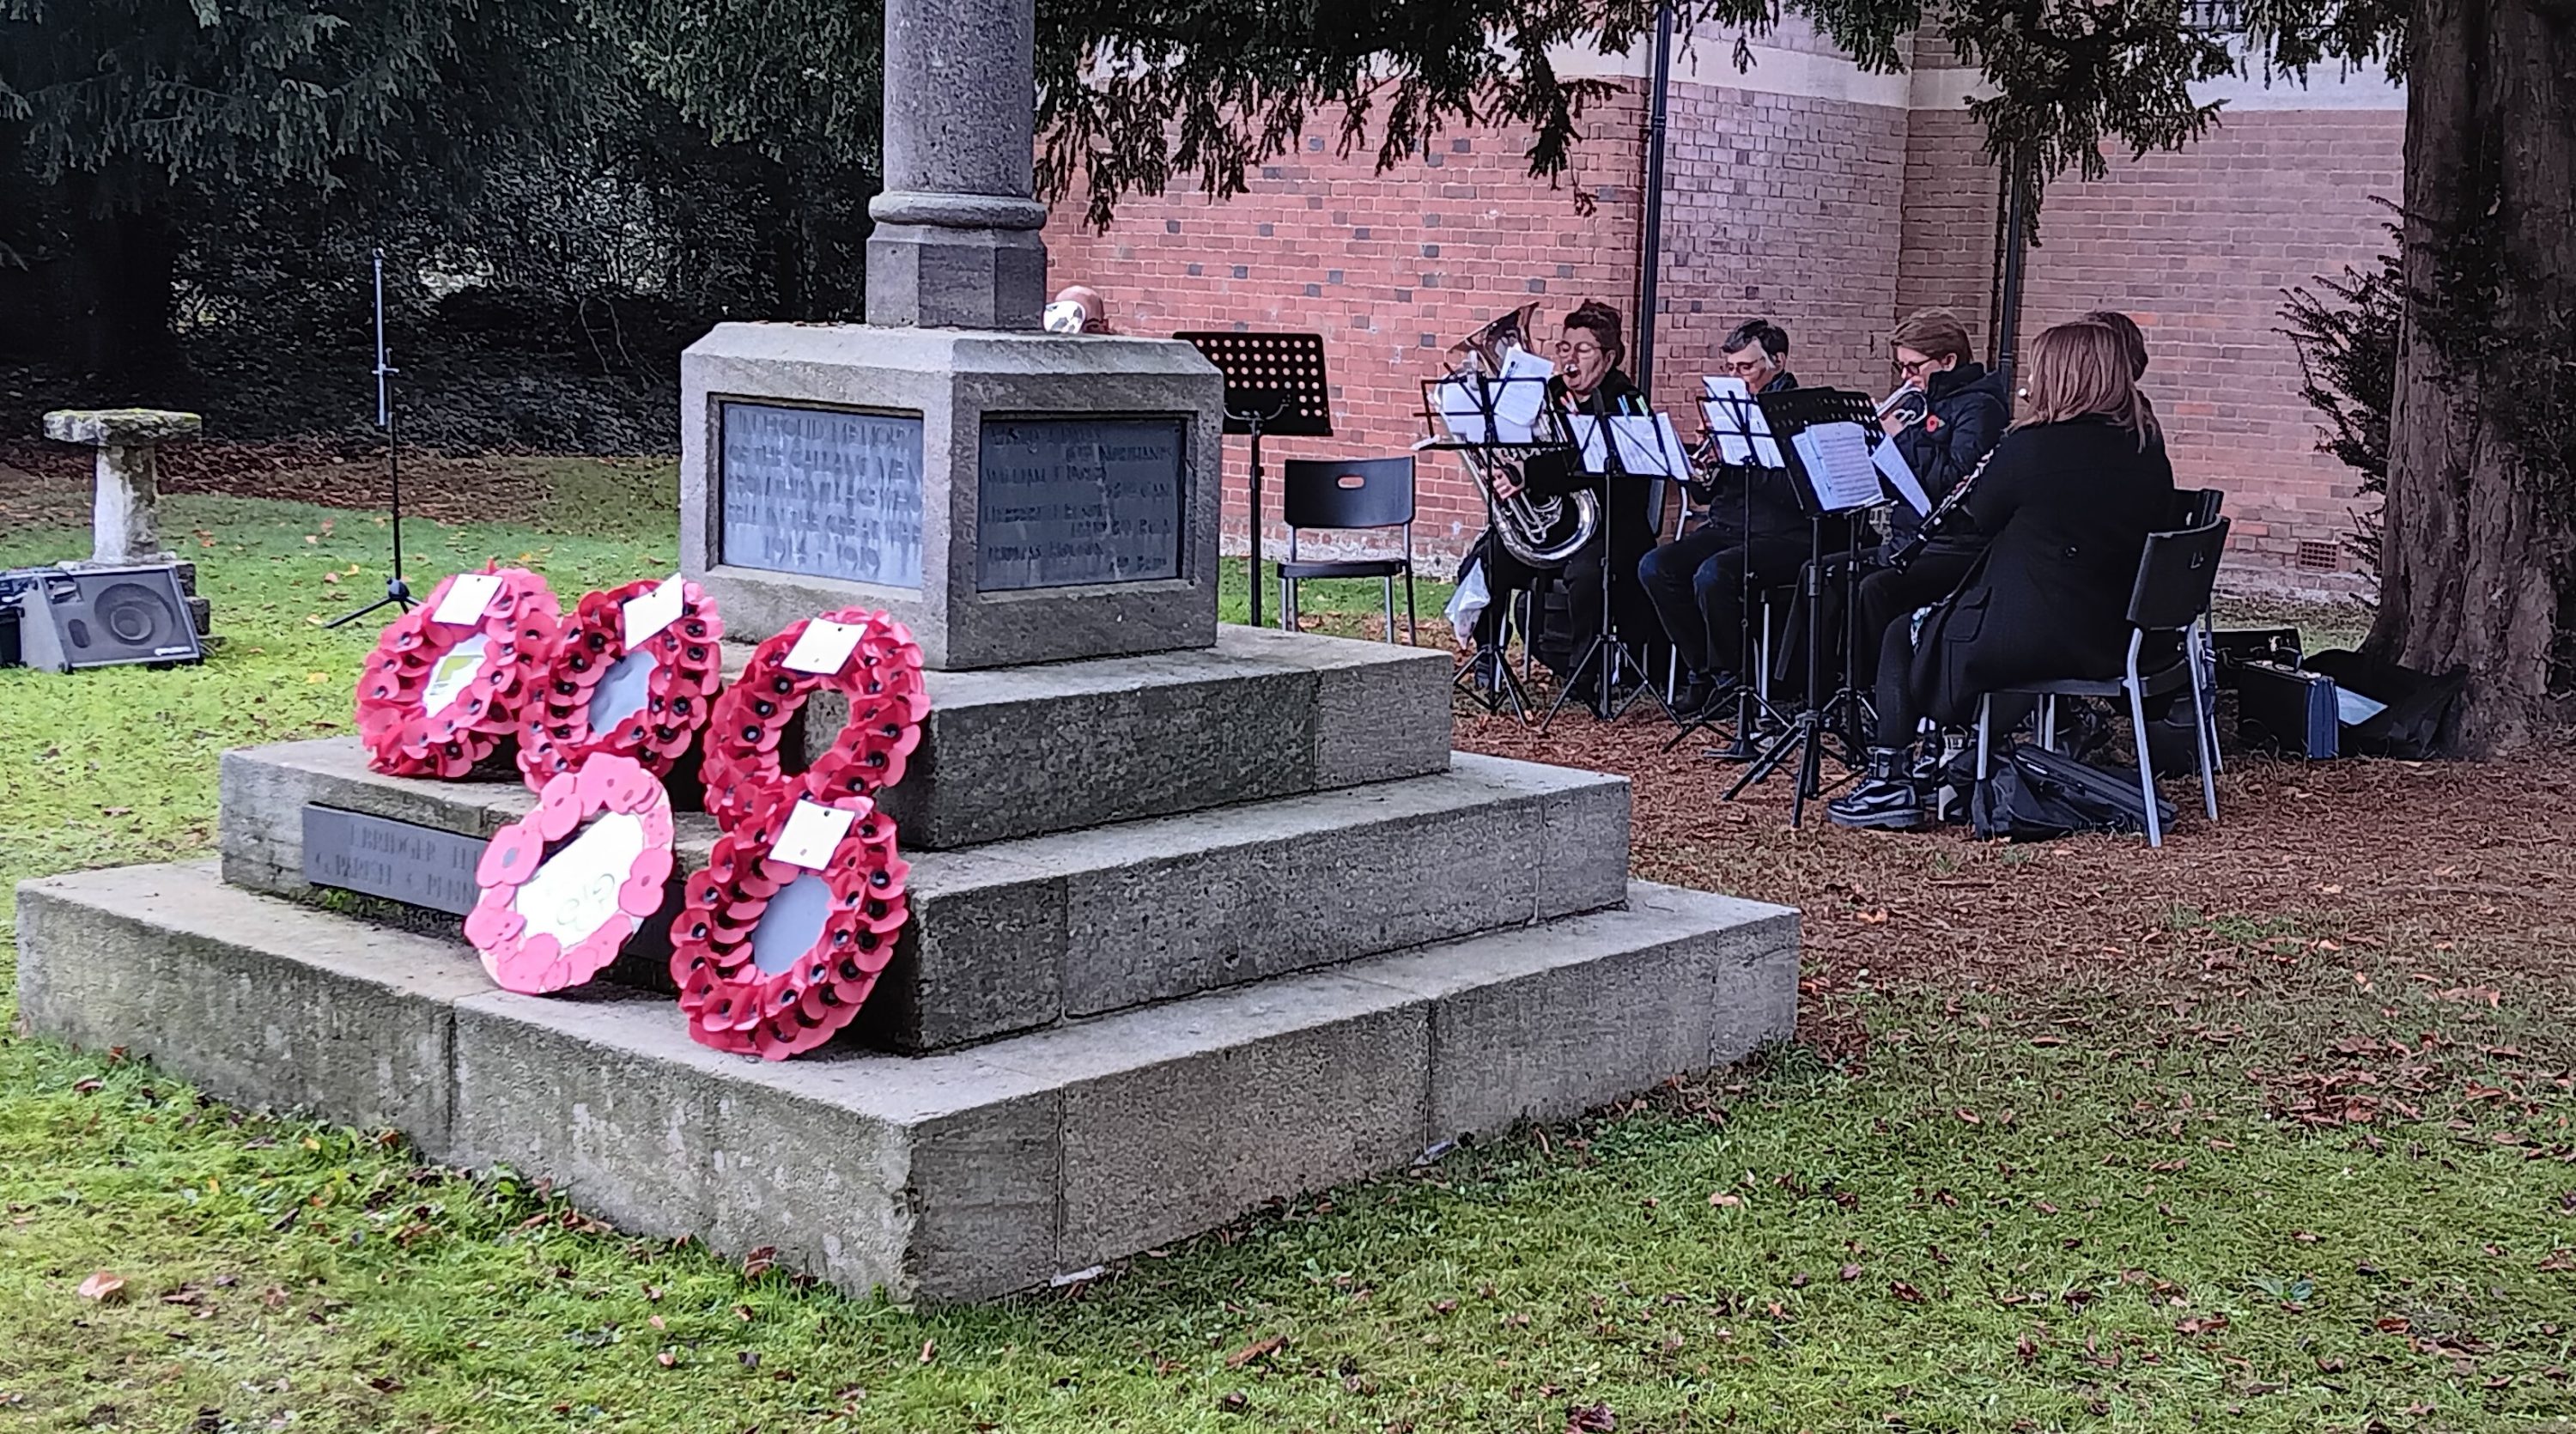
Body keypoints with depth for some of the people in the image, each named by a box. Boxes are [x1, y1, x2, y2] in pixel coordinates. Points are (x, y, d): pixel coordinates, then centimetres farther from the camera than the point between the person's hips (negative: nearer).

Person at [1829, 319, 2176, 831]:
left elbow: (1980, 516, -2)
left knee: (1902, 636, 18)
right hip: (2112, 640, 8)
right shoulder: (2149, 450, 2)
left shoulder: (2034, 445, -16)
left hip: (2029, 641, -7)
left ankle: (1890, 782, 12)